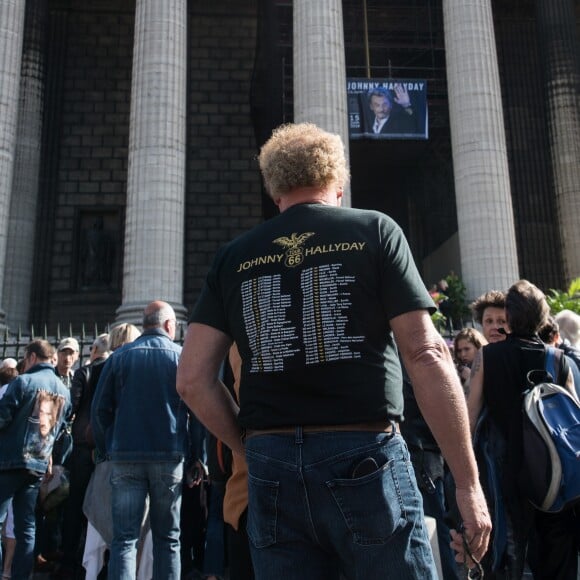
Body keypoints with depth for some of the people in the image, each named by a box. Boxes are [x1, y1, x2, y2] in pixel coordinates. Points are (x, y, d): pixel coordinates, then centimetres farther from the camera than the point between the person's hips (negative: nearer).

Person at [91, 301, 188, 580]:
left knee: (124, 538, 3)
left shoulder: (120, 356, 6)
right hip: (169, 457, -1)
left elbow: (100, 409, 4)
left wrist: (106, 450, 10)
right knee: (168, 538, 9)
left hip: (125, 456, 1)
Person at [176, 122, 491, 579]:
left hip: (272, 469, 3)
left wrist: (253, 448, 13)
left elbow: (193, 379, 3)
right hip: (364, 458, -3)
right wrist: (468, 481, -5)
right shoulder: (374, 231, 1)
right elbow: (427, 355, -8)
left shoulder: (234, 259, 9)